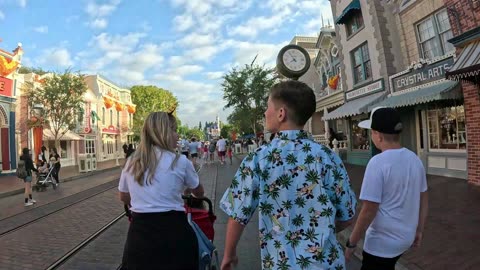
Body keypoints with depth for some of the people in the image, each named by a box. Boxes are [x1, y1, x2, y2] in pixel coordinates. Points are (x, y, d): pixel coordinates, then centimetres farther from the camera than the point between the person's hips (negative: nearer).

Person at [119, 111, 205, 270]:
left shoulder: (131, 163, 5)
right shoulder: (180, 161, -8)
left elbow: (124, 197, 20)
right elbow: (199, 193, 9)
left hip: (139, 231, 4)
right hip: (172, 230, -3)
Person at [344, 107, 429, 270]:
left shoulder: (378, 163, -23)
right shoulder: (415, 159, -1)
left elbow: (369, 211, -22)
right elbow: (424, 199, 9)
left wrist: (351, 243, -12)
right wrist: (419, 230, 21)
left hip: (382, 242, -7)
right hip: (406, 237, 7)